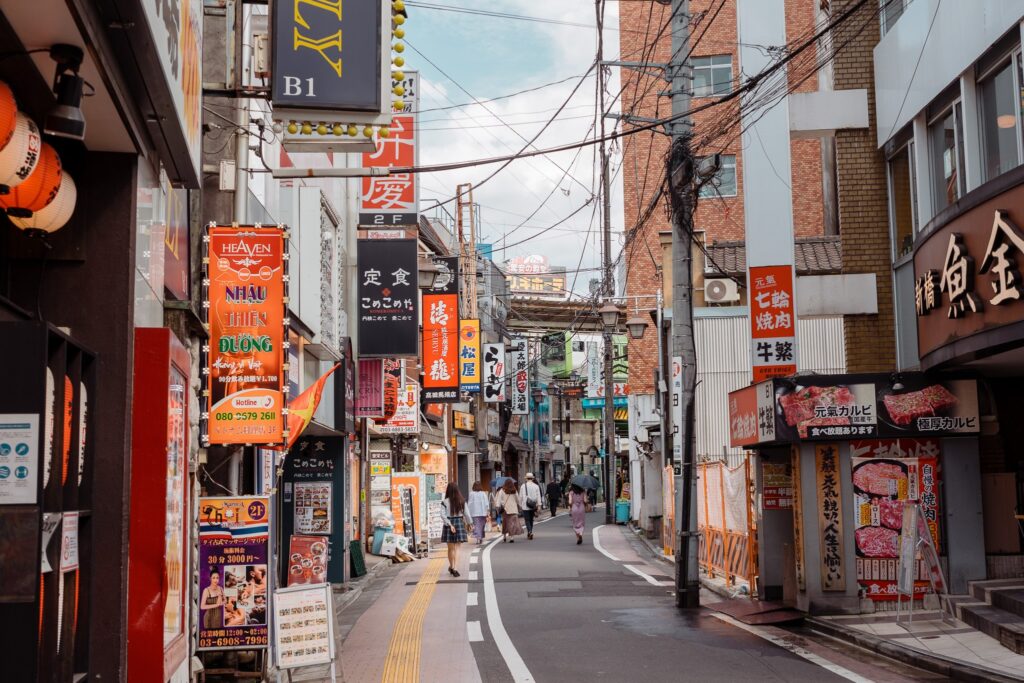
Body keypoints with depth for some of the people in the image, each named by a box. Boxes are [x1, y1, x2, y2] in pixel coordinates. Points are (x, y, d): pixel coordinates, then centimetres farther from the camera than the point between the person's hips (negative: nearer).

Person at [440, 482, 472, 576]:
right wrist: (470, 523, 14)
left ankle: (451, 567, 26)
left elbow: (443, 515, -16)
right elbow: (466, 513, 2)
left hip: (449, 524, -1)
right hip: (459, 523, 1)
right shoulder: (462, 501, -1)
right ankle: (455, 568, -10)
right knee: (457, 548, 2)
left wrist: (449, 525, -14)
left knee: (450, 548, 13)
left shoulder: (445, 502, -7)